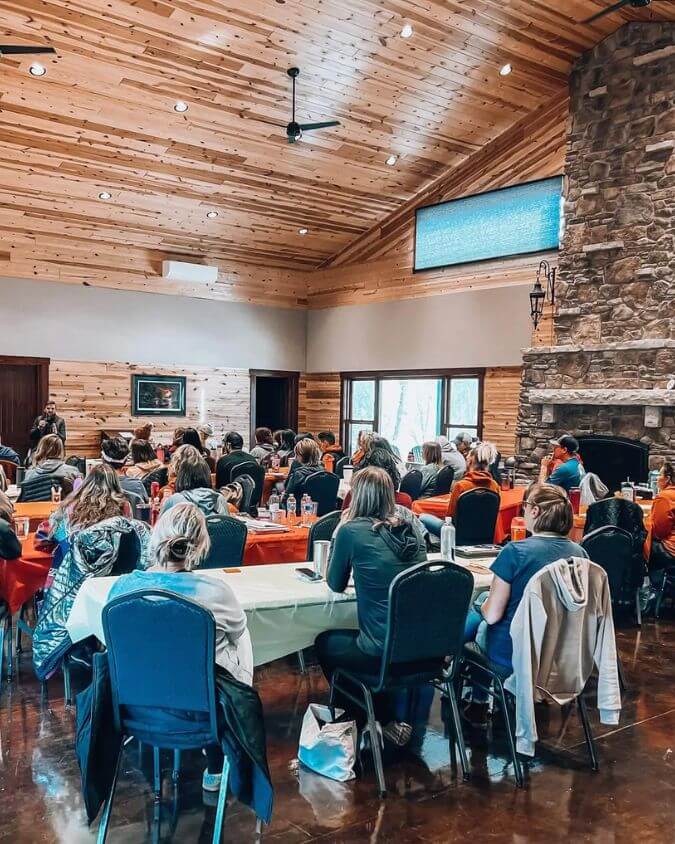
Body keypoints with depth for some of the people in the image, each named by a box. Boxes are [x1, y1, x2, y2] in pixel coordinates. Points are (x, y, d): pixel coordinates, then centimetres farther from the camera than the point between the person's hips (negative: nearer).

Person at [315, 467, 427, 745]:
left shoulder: (352, 531, -12)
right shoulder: (411, 527, 3)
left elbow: (335, 584, 3)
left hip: (383, 654, -6)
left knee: (324, 643, 25)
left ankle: (384, 721, 30)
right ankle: (388, 719, 34)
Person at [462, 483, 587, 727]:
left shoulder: (515, 552, -22)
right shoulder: (579, 553, -5)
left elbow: (492, 614, -18)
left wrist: (482, 607, 5)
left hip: (511, 655, -6)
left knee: (472, 617, 21)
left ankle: (478, 705, 34)